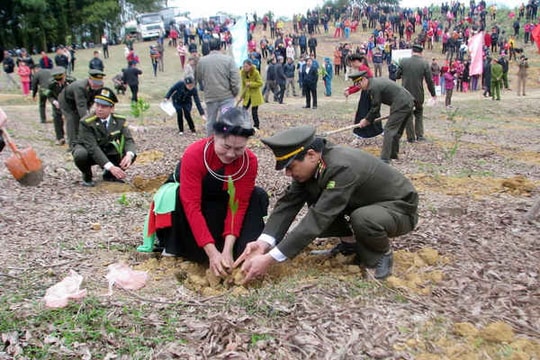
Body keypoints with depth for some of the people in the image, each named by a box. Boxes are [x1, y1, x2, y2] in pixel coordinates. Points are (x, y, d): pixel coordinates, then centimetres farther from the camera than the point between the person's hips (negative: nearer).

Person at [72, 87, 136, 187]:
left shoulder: (120, 120, -13)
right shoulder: (86, 123, -27)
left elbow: (128, 139, -15)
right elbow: (93, 148, -34)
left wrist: (129, 154, -41)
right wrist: (110, 166, -45)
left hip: (108, 153, 4)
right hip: (89, 153, -3)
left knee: (131, 154, -19)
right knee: (81, 155, -38)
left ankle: (109, 175, 5)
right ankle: (87, 177, -3)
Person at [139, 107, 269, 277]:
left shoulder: (250, 161, -24)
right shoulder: (194, 155, -34)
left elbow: (238, 204, -25)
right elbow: (192, 206, -38)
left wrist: (228, 249, -37)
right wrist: (212, 252, -45)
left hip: (218, 202, 3)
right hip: (186, 198, -3)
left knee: (258, 196, -21)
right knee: (171, 197, -37)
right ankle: (175, 249, -18)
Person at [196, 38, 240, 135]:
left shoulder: (202, 61, 2)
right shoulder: (228, 59, -7)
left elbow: (198, 78, 12)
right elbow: (235, 78, -10)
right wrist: (235, 92, 2)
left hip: (210, 97, 3)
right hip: (226, 96, -3)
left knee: (210, 122, 14)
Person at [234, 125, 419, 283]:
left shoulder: (342, 168, -37)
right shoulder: (309, 165, -13)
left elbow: (318, 219, -40)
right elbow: (288, 203, -16)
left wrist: (270, 259, -40)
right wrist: (264, 242, -32)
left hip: (399, 207, -7)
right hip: (362, 204, 7)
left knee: (362, 219, -38)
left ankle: (382, 253, -7)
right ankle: (350, 241, 9)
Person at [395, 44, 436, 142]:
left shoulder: (403, 61, -8)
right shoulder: (425, 64, -7)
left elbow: (397, 76, 3)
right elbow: (429, 81, -2)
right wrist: (433, 94, 10)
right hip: (418, 94, 1)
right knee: (419, 113, 21)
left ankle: (411, 137, 12)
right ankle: (419, 135, 18)